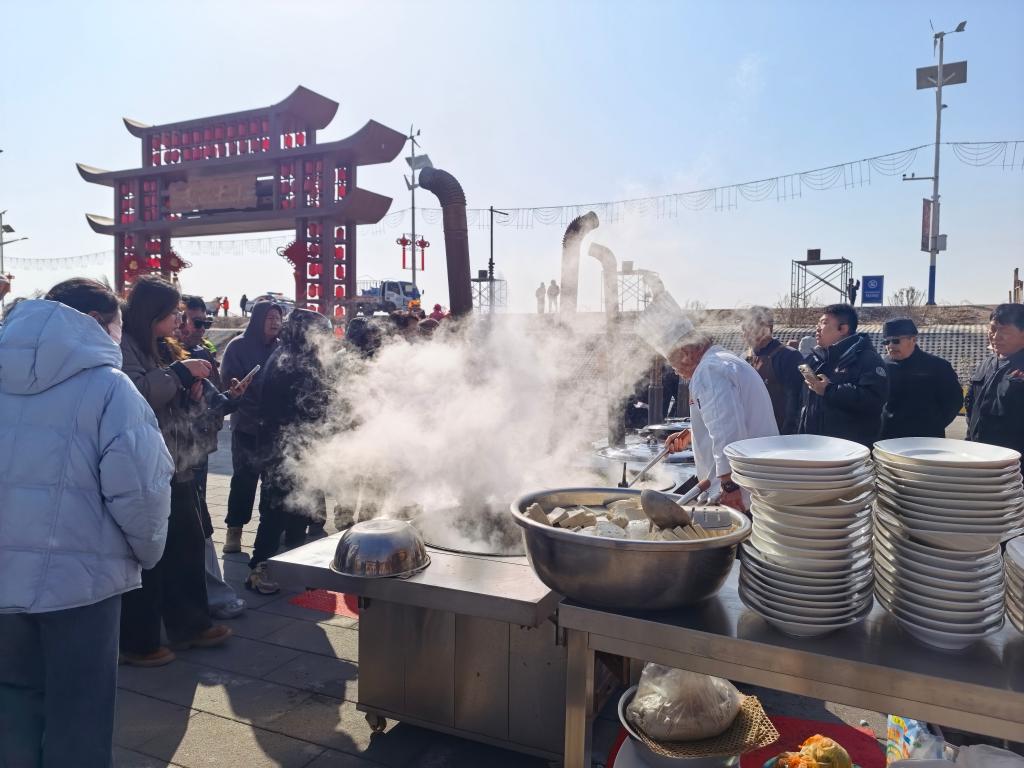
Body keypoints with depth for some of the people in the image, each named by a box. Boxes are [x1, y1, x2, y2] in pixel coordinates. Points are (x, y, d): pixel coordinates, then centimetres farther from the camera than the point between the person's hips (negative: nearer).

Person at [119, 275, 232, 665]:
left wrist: (193, 388, 3)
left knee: (188, 545, 16)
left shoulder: (166, 348, 16)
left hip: (178, 467, 9)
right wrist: (181, 372, -20)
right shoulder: (125, 347, -11)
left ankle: (189, 625, 30)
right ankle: (137, 642, 15)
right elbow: (135, 392, -28)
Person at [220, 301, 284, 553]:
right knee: (244, 477, 0)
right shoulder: (239, 346, -3)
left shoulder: (280, 348, 7)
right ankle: (234, 530, 12)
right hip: (247, 424, -3)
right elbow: (229, 382, -9)